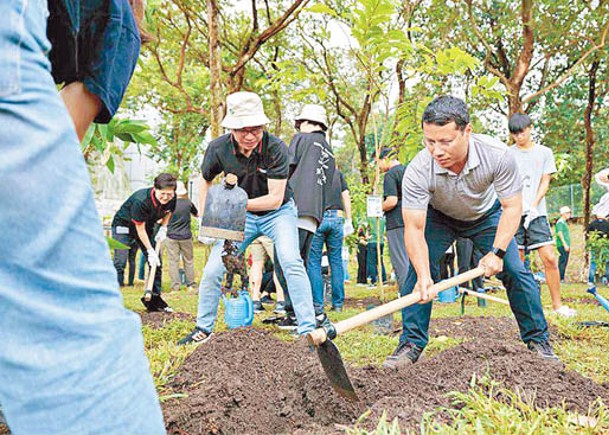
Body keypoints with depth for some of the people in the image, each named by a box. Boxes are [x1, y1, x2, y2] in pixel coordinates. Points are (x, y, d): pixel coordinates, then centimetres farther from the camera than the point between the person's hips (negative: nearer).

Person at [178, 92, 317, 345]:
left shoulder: (275, 148, -27)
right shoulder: (218, 148, -18)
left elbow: (275, 199, -27)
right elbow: (205, 181, 4)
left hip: (277, 212, -3)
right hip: (242, 216, 3)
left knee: (291, 262, -25)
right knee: (213, 270, -4)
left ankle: (307, 330, -17)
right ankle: (203, 329, 17)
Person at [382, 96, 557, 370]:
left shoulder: (497, 155, -35)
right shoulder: (417, 171, -37)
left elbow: (512, 207, -24)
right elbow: (414, 228, -35)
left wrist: (497, 252, -34)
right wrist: (424, 276, -47)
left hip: (486, 215, 1)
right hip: (439, 217, 0)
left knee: (516, 272, -9)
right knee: (417, 270, -18)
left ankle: (538, 341, 10)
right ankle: (412, 343, -6)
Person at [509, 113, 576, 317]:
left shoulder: (544, 153, 10)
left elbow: (545, 182, 6)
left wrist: (533, 206, -8)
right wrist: (522, 205, -12)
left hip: (537, 213, 0)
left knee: (550, 258, -7)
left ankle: (557, 304, 2)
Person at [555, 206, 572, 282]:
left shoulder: (565, 222, 21)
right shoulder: (560, 222, -9)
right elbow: (559, 233, -18)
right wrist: (564, 244, -24)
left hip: (566, 246, 10)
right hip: (562, 245, -10)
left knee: (564, 262, 9)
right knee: (562, 262, -10)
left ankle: (562, 279, 12)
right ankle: (560, 279, -9)